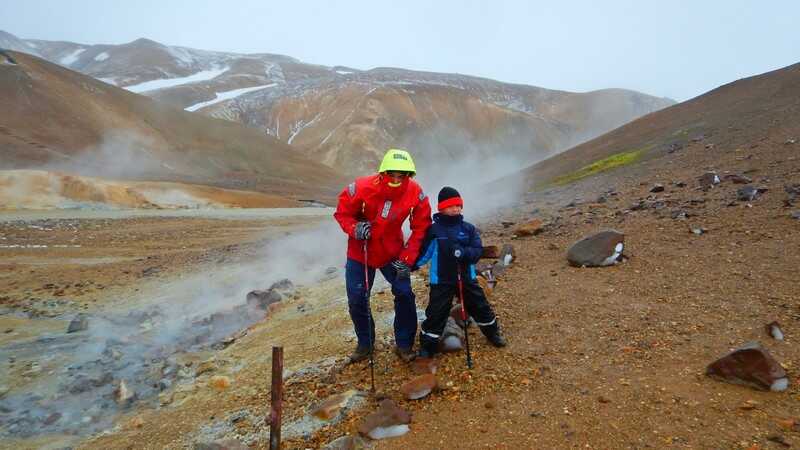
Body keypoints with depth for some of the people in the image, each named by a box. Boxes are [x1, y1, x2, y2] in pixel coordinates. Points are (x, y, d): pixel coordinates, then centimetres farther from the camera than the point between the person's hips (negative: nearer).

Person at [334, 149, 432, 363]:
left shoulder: (415, 193, -20)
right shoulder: (361, 188, -27)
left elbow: (420, 227, -9)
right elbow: (342, 213, -10)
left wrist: (407, 258, -13)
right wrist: (354, 229, -31)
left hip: (393, 253, 1)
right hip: (360, 254, -1)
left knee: (405, 295, -4)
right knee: (357, 300, 3)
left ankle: (404, 344, 17)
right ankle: (365, 343, 28)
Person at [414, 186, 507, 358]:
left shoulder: (469, 228, -1)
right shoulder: (434, 230, -8)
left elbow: (478, 251, -6)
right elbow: (424, 252, -7)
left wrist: (463, 252, -26)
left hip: (466, 278, 3)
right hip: (441, 281, -3)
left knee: (481, 306, 16)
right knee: (436, 313, -3)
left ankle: (493, 333, 41)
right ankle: (427, 346, 14)